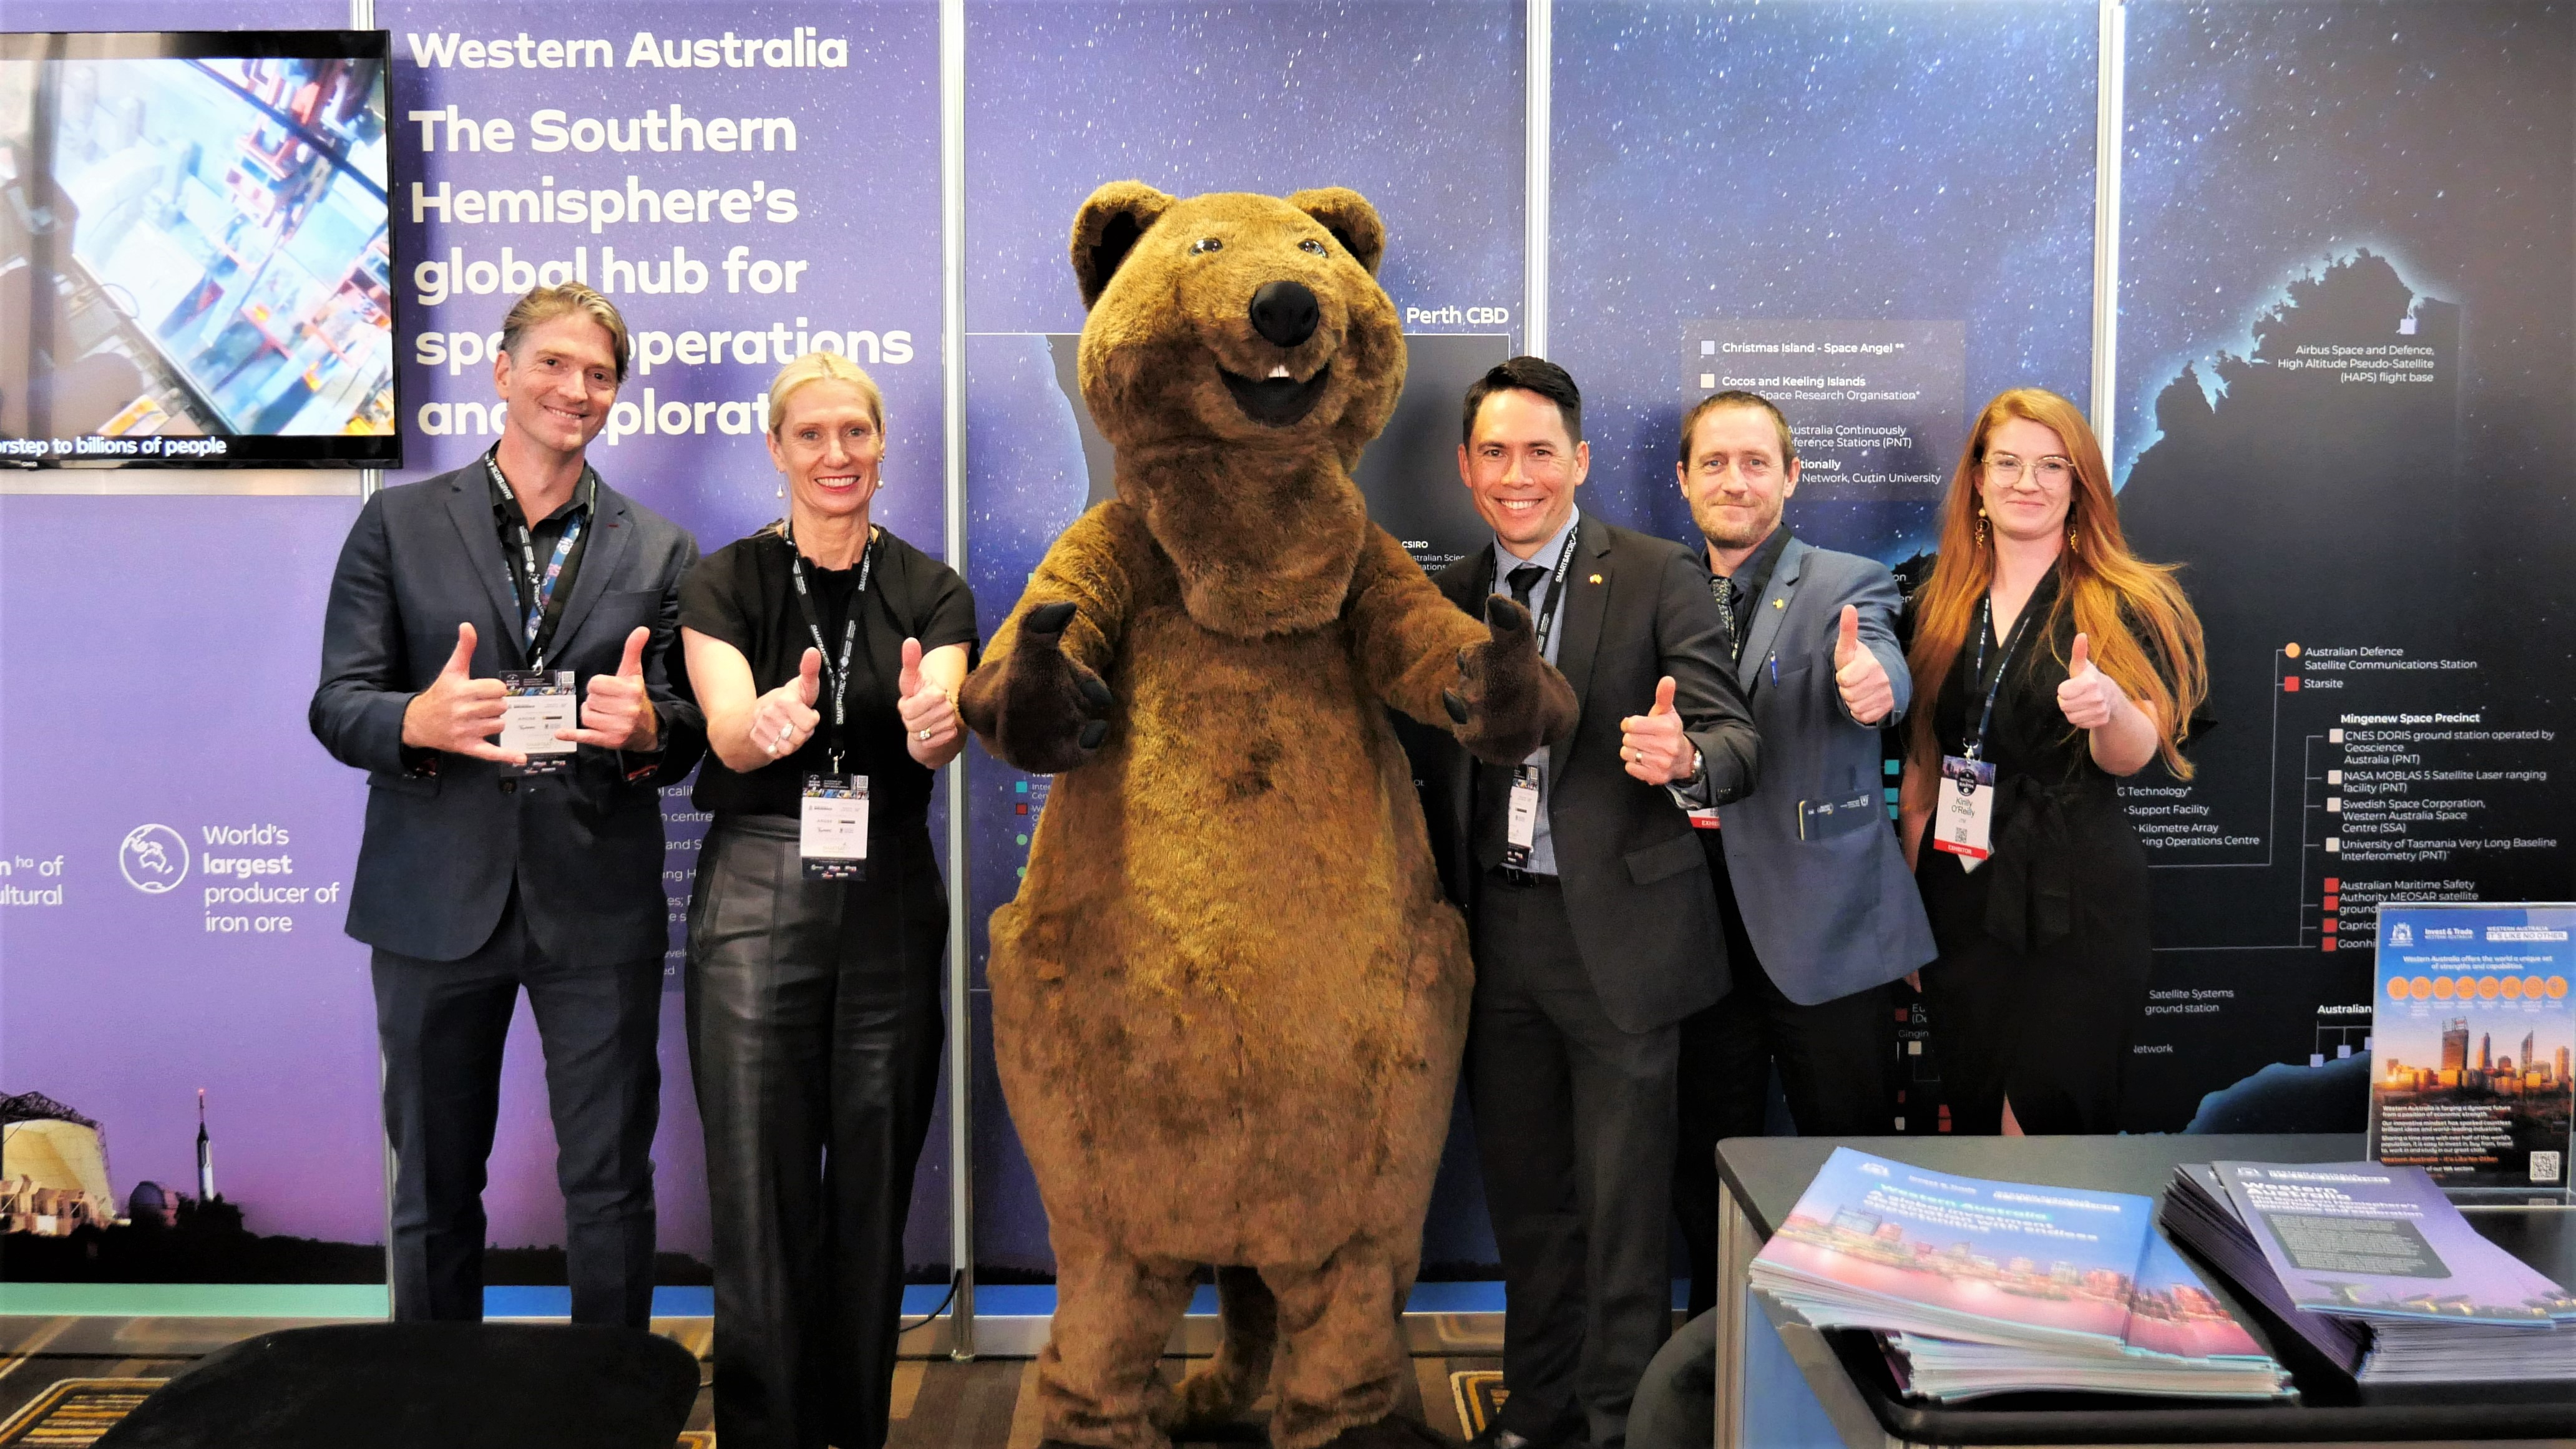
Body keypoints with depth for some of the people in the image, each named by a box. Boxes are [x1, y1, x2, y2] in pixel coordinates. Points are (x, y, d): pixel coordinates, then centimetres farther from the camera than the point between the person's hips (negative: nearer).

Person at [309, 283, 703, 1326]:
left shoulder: (659, 550, 10)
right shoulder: (397, 525, 6)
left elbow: (690, 727, 5)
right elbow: (335, 705, 0)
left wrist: (647, 726, -19)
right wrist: (417, 721, -22)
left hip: (597, 902, 0)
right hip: (439, 897, 0)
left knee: (610, 1187, 4)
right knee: (433, 1189, 12)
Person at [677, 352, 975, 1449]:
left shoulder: (932, 590, 5)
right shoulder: (725, 583, 1)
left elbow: (944, 727, -13)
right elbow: (728, 732, -16)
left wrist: (934, 725, -38)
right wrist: (768, 722, -40)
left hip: (891, 905, 2)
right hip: (756, 897, -1)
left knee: (872, 1204, 9)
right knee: (760, 1205, -1)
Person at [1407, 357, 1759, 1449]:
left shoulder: (1658, 579, -5)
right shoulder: (1450, 598, 10)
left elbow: (1734, 734, -11)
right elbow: (1436, 771, 14)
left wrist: (1684, 760, -33)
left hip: (1616, 935, -4)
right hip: (1496, 936, 5)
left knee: (1622, 1205, 5)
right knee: (1524, 1196, 16)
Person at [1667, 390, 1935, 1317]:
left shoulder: (1847, 585, -2)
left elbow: (1882, 671, -25)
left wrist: (1872, 683, -47)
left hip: (1824, 931, -3)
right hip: (1700, 932, 4)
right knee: (1704, 1169, 14)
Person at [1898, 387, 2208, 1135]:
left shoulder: (2126, 605, 0)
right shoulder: (1940, 608, 10)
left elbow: (2131, 757, -11)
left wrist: (2109, 707, -34)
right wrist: (1907, 899, 11)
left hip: (2077, 905, -3)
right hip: (1958, 899, 4)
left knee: (2057, 1125, -4)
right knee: (1969, 1117, 9)